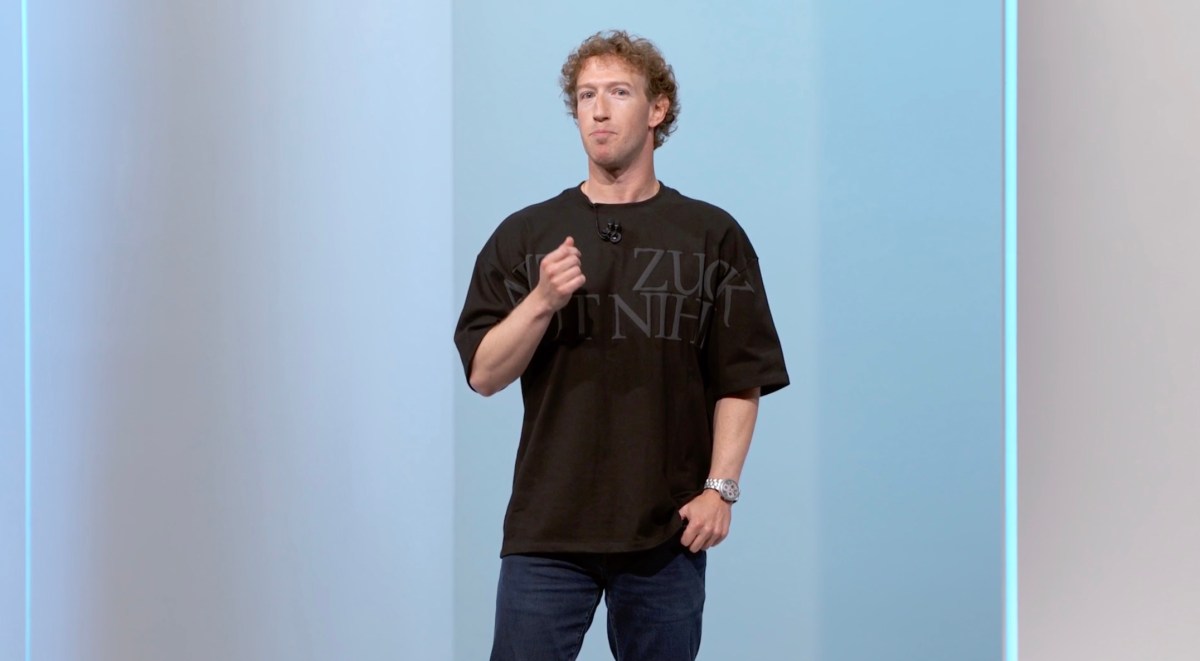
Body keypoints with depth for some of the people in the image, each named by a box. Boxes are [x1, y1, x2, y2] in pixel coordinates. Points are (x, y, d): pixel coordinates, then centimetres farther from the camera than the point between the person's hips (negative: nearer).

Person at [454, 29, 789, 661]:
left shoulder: (712, 236, 4)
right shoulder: (525, 234, 6)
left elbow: (740, 381, 4)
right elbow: (484, 373, 1)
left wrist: (720, 488, -6)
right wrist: (542, 301, -14)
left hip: (668, 530, 0)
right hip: (547, 526, 0)